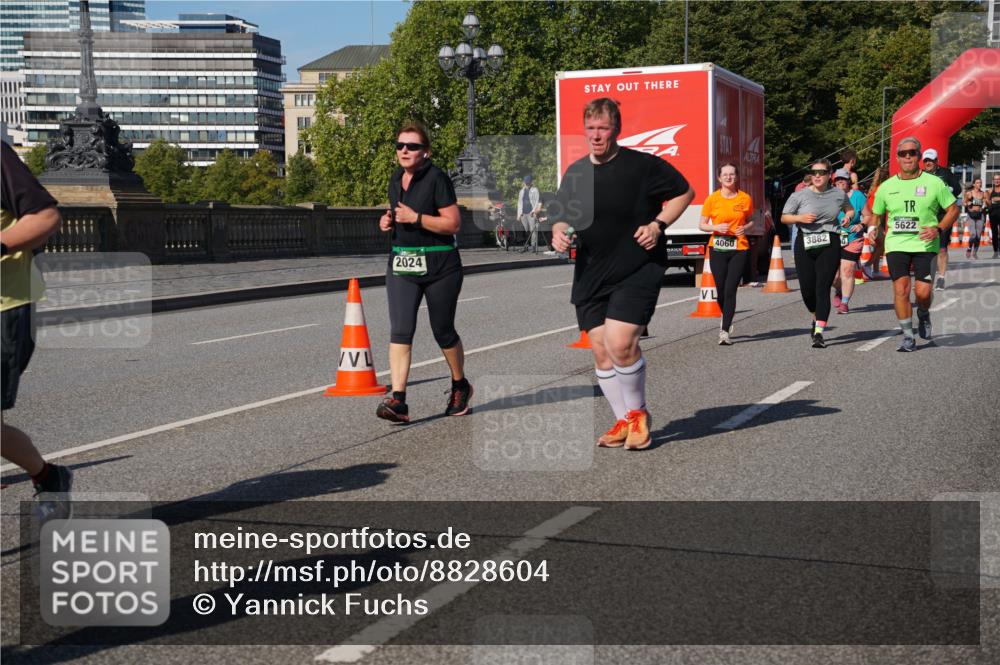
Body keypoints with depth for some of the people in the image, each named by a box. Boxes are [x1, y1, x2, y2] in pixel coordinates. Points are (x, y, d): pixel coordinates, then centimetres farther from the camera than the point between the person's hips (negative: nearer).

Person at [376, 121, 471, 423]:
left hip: (439, 266, -5)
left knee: (443, 331, 8)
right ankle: (397, 401, -15)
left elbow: (453, 223, -15)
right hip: (401, 265, 5)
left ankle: (460, 386, 33)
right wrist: (389, 221, 5)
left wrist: (415, 218, -22)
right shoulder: (396, 179, 11)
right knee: (400, 331, -10)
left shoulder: (437, 178, -11)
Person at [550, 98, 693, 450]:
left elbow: (684, 192, 5)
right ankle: (623, 421, 20)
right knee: (600, 351, 4)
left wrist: (658, 225, -9)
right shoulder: (575, 172, 9)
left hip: (638, 269, -6)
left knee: (620, 343, -18)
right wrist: (559, 232, -4)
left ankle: (638, 412, 7)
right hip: (590, 274, 6)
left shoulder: (643, 166, -6)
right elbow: (560, 216, 19)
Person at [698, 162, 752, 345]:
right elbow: (702, 224, 6)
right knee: (721, 290, 3)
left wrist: (745, 228, -5)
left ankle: (725, 331, -7)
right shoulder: (712, 199, -1)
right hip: (717, 249, 1)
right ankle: (727, 319, 35)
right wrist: (716, 227, -13)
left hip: (739, 249, 0)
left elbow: (750, 220, 17)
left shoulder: (745, 198, 2)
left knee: (730, 290, -9)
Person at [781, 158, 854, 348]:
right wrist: (800, 218, -11)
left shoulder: (838, 194, 7)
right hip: (805, 245, 1)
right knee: (807, 288, 4)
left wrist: (848, 217, 4)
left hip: (830, 245, -1)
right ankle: (816, 317, 36)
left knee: (823, 288, -10)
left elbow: (850, 209, 26)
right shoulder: (800, 195, 2)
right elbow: (784, 217, 7)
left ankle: (819, 332, -11)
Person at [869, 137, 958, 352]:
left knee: (923, 292, -8)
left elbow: (953, 209, 4)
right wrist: (873, 229, -1)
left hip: (925, 245, -1)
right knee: (901, 290, -9)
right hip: (896, 245, 1)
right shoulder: (887, 187, 7)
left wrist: (939, 229, -10)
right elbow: (877, 215, 19)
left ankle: (923, 315, 28)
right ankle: (908, 337, 1)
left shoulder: (934, 183, 0)